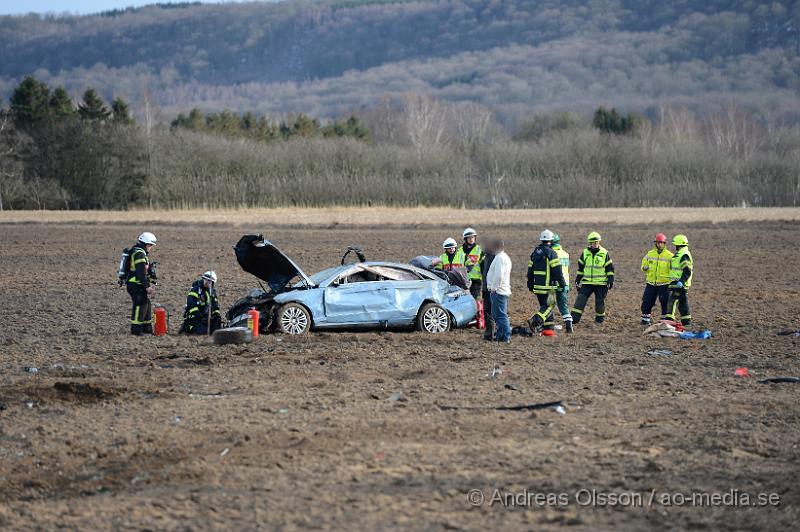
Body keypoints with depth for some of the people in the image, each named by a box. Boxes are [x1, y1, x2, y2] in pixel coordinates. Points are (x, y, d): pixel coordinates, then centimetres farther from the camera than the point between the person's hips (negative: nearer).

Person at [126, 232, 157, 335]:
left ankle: (147, 328, 22)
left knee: (147, 305, 15)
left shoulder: (142, 253, 18)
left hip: (138, 285, 11)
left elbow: (147, 270, 21)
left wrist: (151, 283, 10)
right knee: (140, 305, -11)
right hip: (135, 285, -11)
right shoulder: (139, 253, -17)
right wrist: (147, 286, -20)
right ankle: (135, 330, -10)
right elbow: (141, 272, -23)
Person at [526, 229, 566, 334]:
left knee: (545, 306, 14)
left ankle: (548, 328, 11)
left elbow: (530, 270, 17)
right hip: (548, 286, -7)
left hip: (537, 286, 7)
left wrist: (530, 285, 23)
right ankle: (535, 321, -23)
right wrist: (562, 283, -6)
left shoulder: (535, 253, 12)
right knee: (549, 306, -5)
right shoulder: (551, 253, -11)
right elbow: (557, 270, -14)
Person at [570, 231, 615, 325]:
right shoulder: (585, 253, 7)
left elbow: (610, 268, 2)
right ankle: (574, 318, -11)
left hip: (601, 283, -2)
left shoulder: (604, 253, -1)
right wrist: (578, 279, 13)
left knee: (600, 301, 4)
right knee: (580, 299, -9)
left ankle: (600, 317, 22)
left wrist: (610, 281, -4)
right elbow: (580, 267, 16)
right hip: (587, 282, 2)